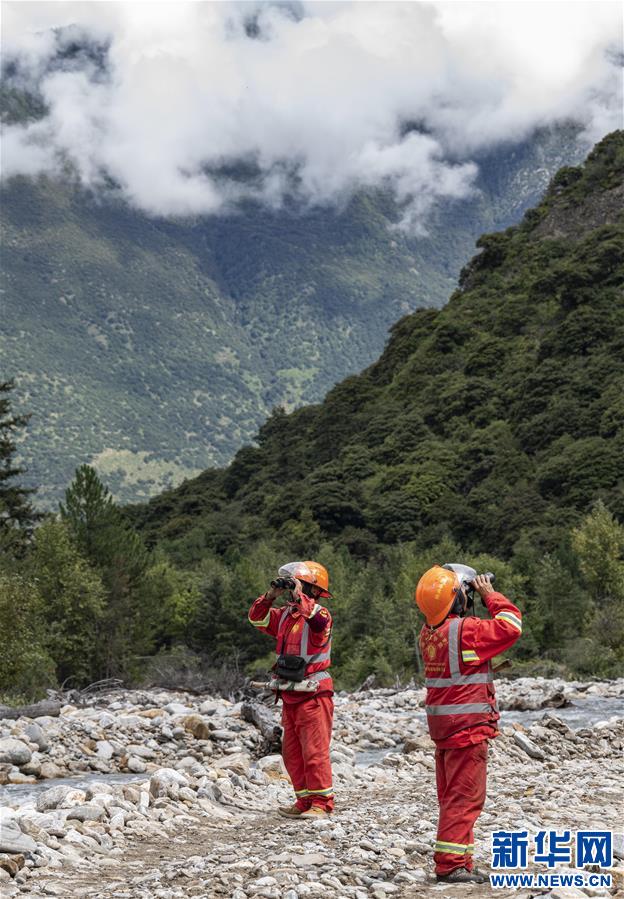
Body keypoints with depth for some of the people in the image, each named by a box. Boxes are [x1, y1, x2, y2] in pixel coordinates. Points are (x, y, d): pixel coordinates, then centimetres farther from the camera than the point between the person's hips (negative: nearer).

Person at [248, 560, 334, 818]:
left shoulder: (320, 614, -10)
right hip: (290, 697, 8)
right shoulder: (285, 615, 12)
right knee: (292, 752, 11)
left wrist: (298, 594, -26)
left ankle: (321, 802, 1)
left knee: (315, 751, -5)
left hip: (313, 695, -8)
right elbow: (257, 618, 13)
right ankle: (305, 801, 19)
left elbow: (317, 619, -33)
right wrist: (270, 595, -1)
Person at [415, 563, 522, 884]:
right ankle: (450, 864, -3)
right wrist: (491, 595, -3)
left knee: (452, 795, 14)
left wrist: (475, 594, 11)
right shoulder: (465, 630, -20)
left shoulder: (429, 630, 5)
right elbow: (510, 626, -14)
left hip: (441, 723, 9)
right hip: (467, 725, -9)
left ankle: (456, 860, 21)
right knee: (465, 796, -3)